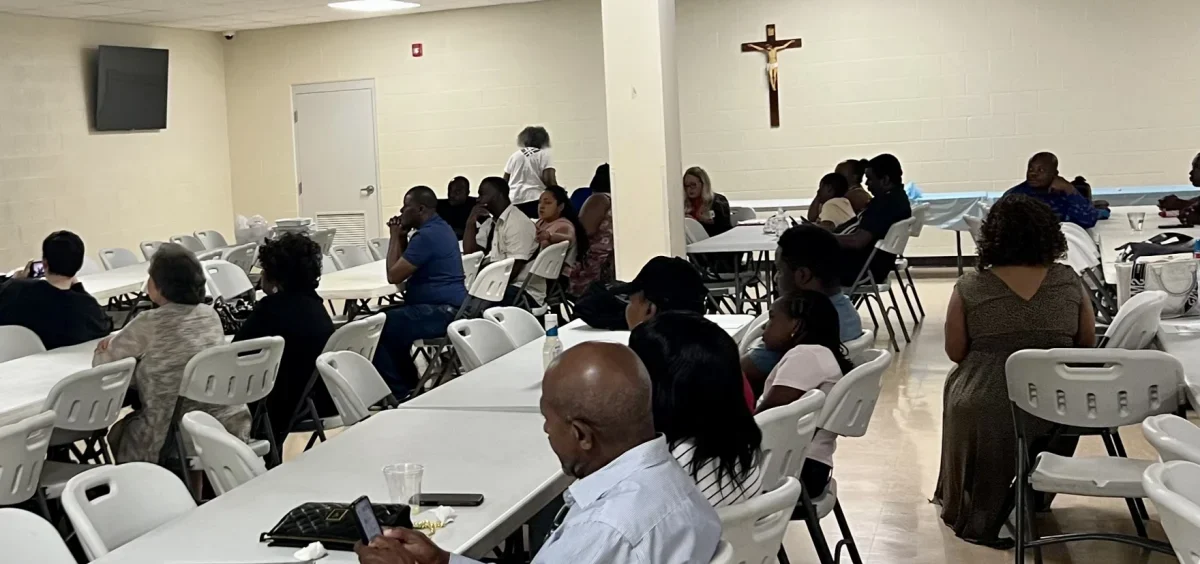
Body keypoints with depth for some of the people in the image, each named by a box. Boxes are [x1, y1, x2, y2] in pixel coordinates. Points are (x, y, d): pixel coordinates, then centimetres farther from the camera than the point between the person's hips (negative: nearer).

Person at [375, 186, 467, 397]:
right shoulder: (439, 228, 16)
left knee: (382, 327, -13)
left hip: (442, 312, -11)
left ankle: (398, 391, -3)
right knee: (391, 320, 15)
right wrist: (402, 236, 10)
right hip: (448, 308, 11)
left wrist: (395, 237, -5)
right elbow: (405, 269, 22)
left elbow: (394, 275, -15)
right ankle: (408, 382, 17)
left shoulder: (427, 236, -18)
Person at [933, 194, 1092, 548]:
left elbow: (956, 353, 0)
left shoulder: (969, 288, -7)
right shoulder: (1069, 281, -2)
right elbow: (1087, 344, 8)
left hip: (986, 407, -1)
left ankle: (974, 516, 42)